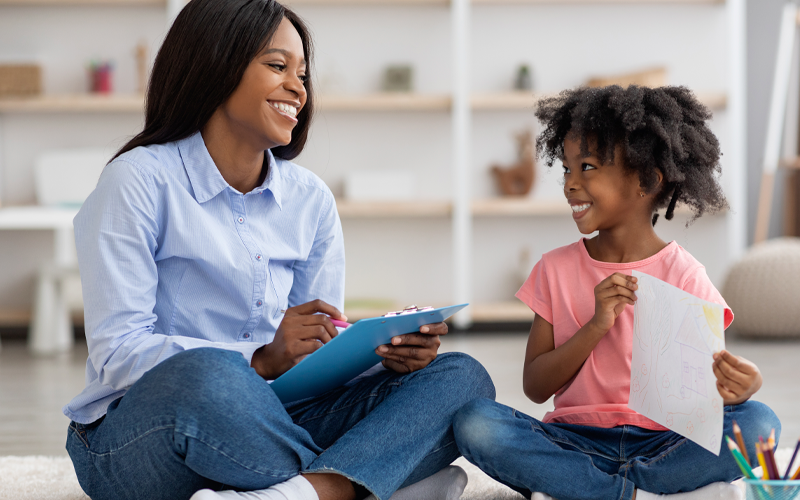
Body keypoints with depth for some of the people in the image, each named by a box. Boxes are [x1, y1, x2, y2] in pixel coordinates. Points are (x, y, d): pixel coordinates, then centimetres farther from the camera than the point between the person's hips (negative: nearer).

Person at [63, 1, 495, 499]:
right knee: (208, 376, -41)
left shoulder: (310, 199, 11)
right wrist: (264, 360, -26)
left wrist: (388, 349, -12)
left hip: (268, 429, 6)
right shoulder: (139, 182, -6)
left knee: (460, 377, -12)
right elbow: (116, 354, -15)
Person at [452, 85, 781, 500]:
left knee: (757, 422, -28)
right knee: (474, 423, -26)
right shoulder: (556, 269, 7)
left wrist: (741, 383, -29)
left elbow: (711, 373, -4)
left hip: (663, 442, -1)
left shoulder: (682, 275, 2)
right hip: (576, 441, 1)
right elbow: (535, 387, 1)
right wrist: (596, 326, -14)